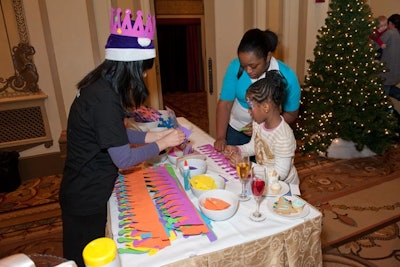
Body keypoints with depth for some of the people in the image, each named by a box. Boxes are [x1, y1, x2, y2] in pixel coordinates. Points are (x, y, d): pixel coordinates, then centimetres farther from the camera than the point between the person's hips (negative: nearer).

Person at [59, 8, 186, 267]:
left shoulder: (100, 87, 0)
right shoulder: (105, 98, -29)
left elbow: (116, 133, 10)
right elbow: (123, 159, -26)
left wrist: (152, 135, 1)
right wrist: (162, 143, -15)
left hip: (86, 190, 8)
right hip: (88, 199, -8)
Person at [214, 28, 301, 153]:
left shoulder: (286, 77, -24)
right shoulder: (235, 67, -21)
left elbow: (291, 114, -13)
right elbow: (225, 103, -16)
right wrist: (220, 137, -26)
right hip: (236, 129, 2)